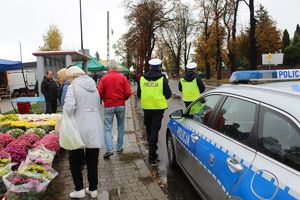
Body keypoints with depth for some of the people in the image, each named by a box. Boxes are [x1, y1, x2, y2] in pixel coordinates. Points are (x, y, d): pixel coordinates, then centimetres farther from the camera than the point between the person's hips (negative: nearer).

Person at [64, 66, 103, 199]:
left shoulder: (73, 86, -8)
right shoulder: (94, 86, 12)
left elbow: (69, 106, -20)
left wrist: (66, 120, -4)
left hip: (80, 129, -5)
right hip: (95, 128, 6)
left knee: (75, 159, 13)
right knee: (92, 160, 13)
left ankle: (79, 189, 18)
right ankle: (93, 189, 24)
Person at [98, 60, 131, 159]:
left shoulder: (104, 78, -4)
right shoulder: (123, 77, -2)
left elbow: (100, 93, -10)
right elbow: (128, 93, -7)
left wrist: (105, 99, 10)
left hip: (108, 106, -1)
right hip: (121, 106, 2)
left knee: (107, 128, 3)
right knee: (120, 128, 14)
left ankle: (109, 149, -9)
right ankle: (119, 148, 22)